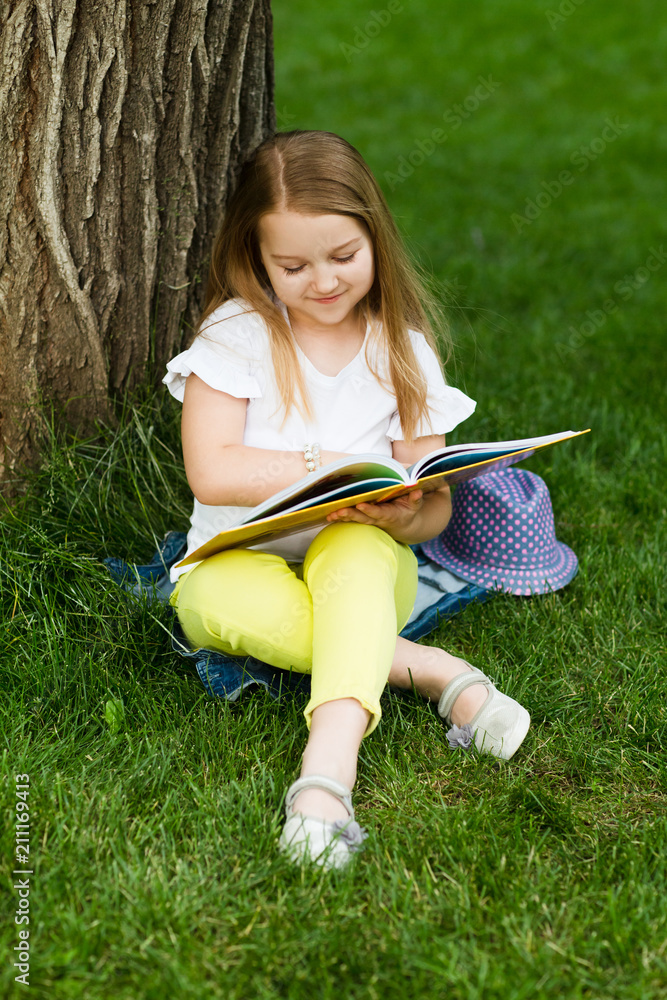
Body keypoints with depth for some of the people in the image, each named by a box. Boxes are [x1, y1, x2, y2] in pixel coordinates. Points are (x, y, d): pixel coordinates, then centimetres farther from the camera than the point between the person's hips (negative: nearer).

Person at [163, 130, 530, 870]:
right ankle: (433, 670, -28)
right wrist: (325, 468, -20)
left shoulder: (403, 349, 4)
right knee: (220, 599, -36)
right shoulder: (236, 334, -2)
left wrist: (403, 515, -25)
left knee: (355, 549, -37)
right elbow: (210, 472, -13)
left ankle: (328, 766, -51)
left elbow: (433, 500, 0)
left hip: (362, 563, 0)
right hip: (244, 559, 0)